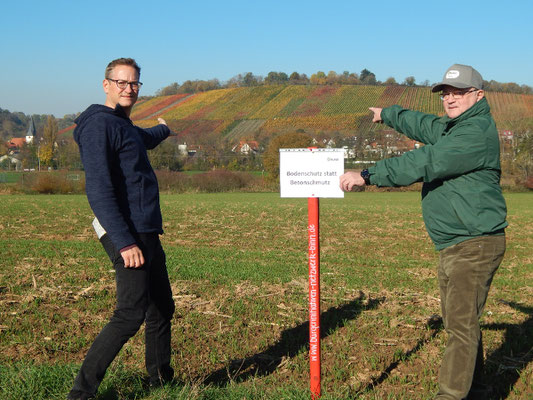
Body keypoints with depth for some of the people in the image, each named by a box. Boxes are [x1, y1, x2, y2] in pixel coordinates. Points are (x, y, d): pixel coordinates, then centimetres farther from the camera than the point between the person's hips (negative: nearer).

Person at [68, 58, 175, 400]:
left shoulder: (125, 127, 18)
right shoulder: (99, 124, -12)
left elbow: (144, 139, 46)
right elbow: (99, 190, -21)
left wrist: (163, 129, 67)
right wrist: (124, 242, -27)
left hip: (148, 232, 10)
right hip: (127, 233, -10)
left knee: (162, 309, 16)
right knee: (130, 315, -12)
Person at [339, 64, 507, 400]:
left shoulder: (477, 132, -18)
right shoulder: (449, 127, 14)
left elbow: (423, 163, -25)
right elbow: (422, 124, 35)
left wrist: (367, 176, -25)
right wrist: (388, 114, 49)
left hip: (475, 245, -11)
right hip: (453, 245, 11)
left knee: (461, 323, -10)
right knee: (458, 319, 18)